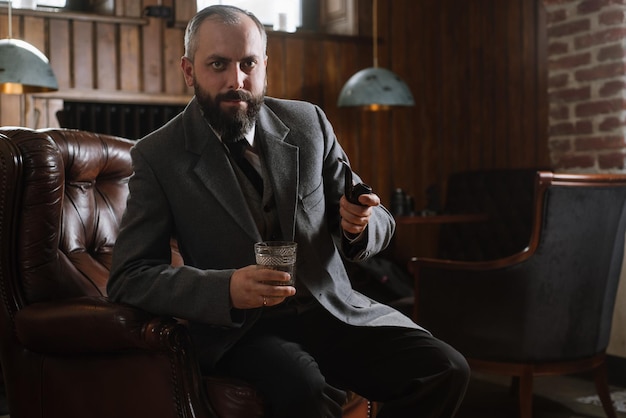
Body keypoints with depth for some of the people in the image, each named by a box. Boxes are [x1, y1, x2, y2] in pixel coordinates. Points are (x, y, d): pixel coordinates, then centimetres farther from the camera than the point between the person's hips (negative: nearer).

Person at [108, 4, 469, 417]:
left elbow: (380, 223, 11)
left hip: (333, 309, 4)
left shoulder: (309, 123, 5)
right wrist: (226, 289, -25)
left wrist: (359, 225, -15)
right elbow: (128, 276, -8)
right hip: (239, 328, -3)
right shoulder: (158, 155, -3)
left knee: (445, 370, -17)